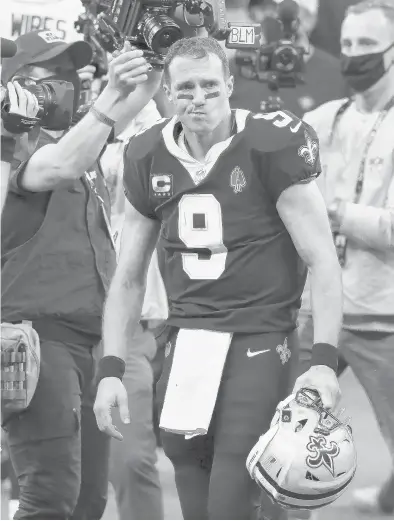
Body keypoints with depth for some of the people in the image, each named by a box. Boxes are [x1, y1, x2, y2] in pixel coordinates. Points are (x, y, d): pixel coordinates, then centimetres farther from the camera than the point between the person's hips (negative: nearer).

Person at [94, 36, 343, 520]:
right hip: (187, 344, 5)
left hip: (258, 339, -5)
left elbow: (322, 262, -8)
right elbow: (128, 277, 15)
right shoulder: (149, 159, 7)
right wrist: (111, 369, 6)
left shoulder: (273, 145, -8)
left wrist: (324, 360, -17)